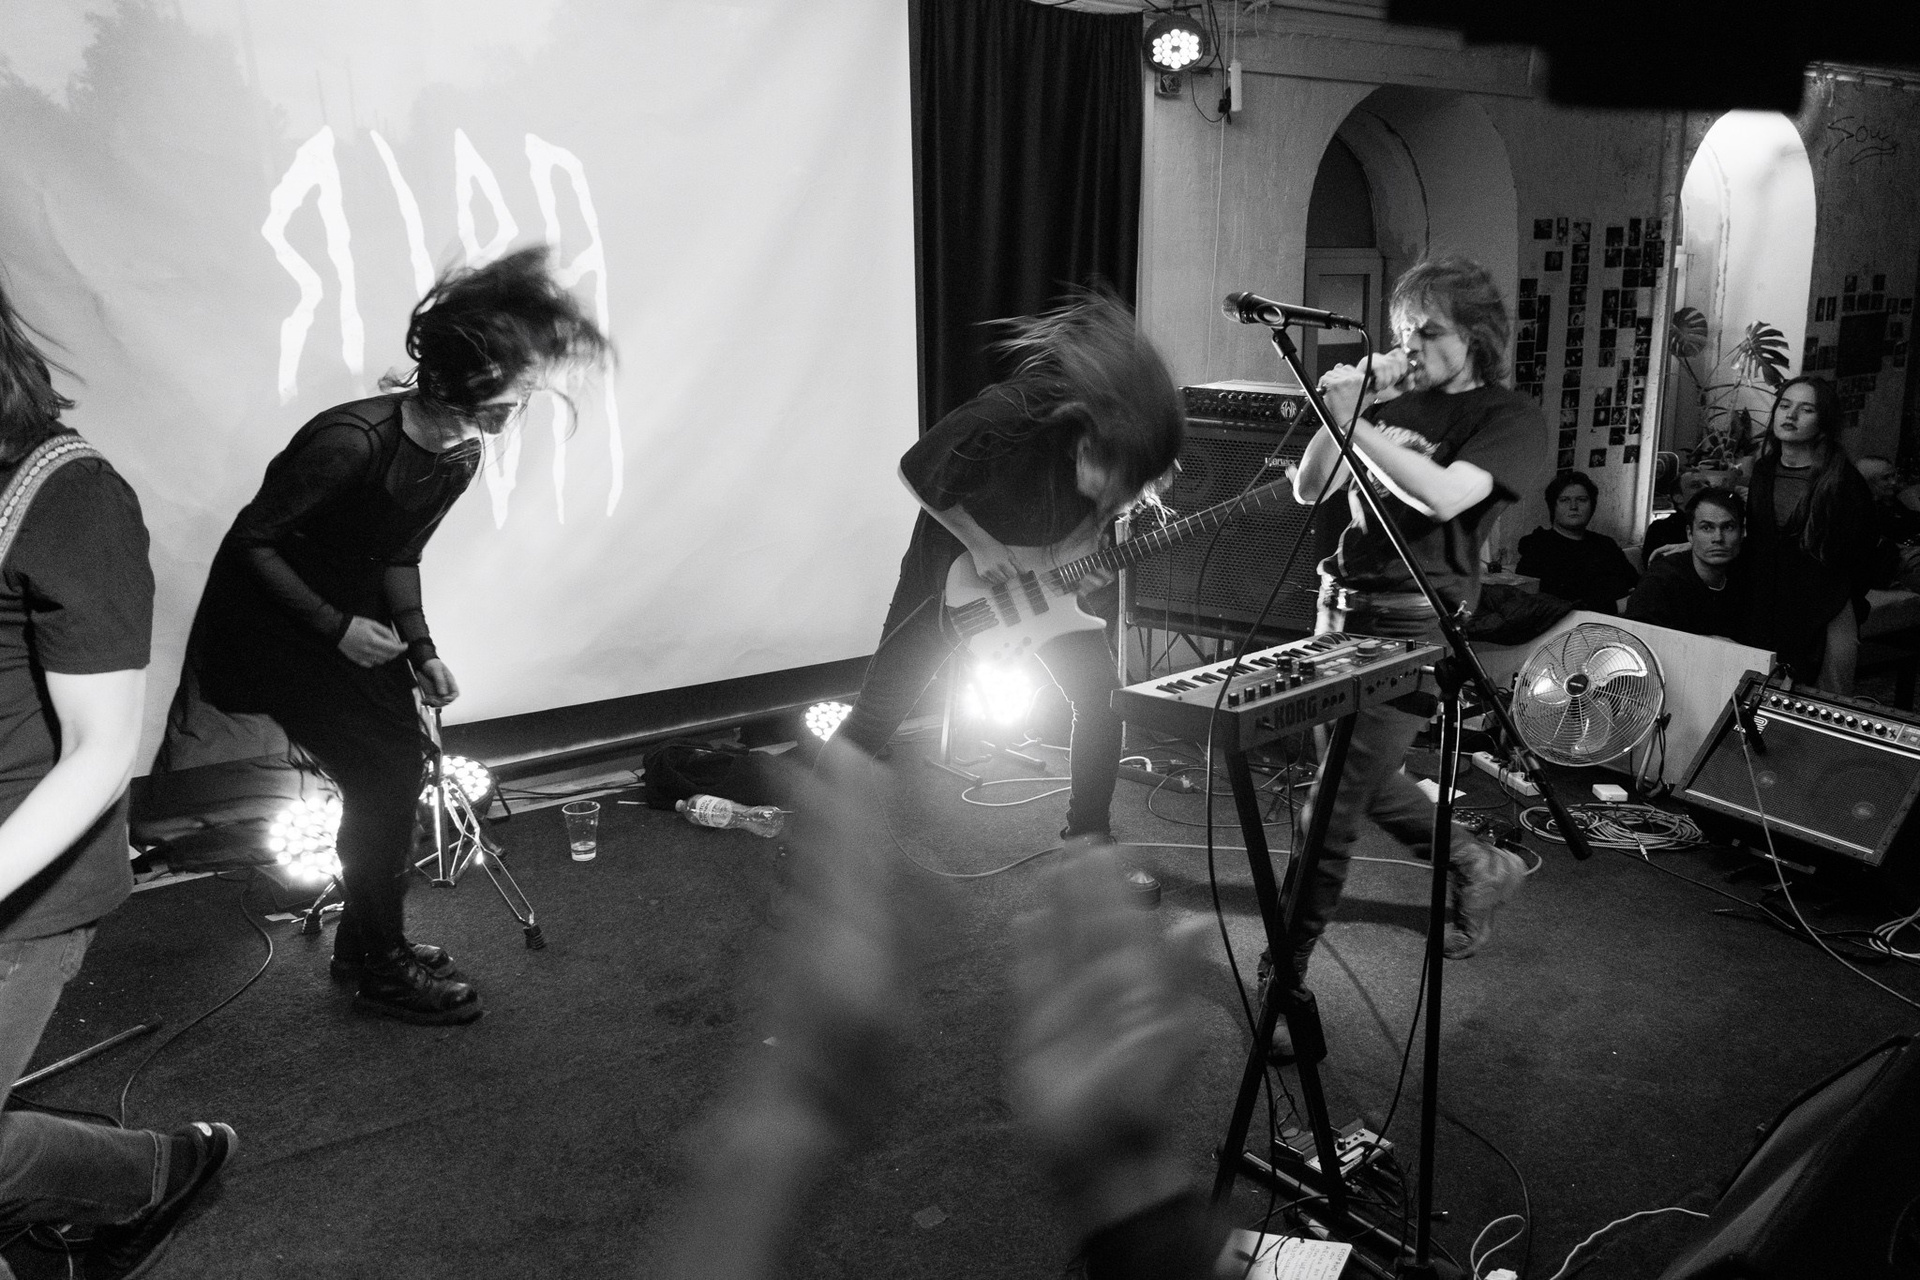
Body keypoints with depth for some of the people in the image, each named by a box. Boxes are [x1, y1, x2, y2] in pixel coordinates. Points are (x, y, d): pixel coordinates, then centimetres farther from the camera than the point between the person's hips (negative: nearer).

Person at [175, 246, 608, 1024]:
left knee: (397, 760, 3)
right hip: (262, 621, -8)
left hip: (344, 612, 8)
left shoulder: (459, 458, -5)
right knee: (384, 768, -12)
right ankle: (379, 967, 5)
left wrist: (420, 650, -3)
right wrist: (337, 627, -23)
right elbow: (251, 541, -21)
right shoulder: (352, 441, -30)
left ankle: (365, 942, 22)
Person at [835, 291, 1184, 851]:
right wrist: (978, 543, -23)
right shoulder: (1008, 418, -38)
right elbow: (916, 470, -21)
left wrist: (1081, 548, -18)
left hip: (1044, 567, 5)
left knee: (1101, 695, -5)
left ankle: (1088, 836, 13)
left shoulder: (1123, 444, -21)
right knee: (881, 706, -3)